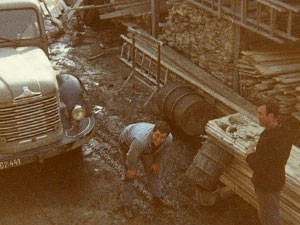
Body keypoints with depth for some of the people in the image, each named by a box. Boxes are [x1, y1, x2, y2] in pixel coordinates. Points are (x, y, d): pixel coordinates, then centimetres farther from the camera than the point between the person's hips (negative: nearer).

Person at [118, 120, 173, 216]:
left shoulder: (169, 138, -34)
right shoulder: (141, 140, -49)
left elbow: (161, 150, -8)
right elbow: (132, 156, -27)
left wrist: (156, 162, 6)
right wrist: (131, 169, -9)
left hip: (147, 146, 5)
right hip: (128, 142, -4)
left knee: (152, 169, 13)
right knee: (130, 174, -1)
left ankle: (157, 198, 34)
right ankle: (127, 205, 16)